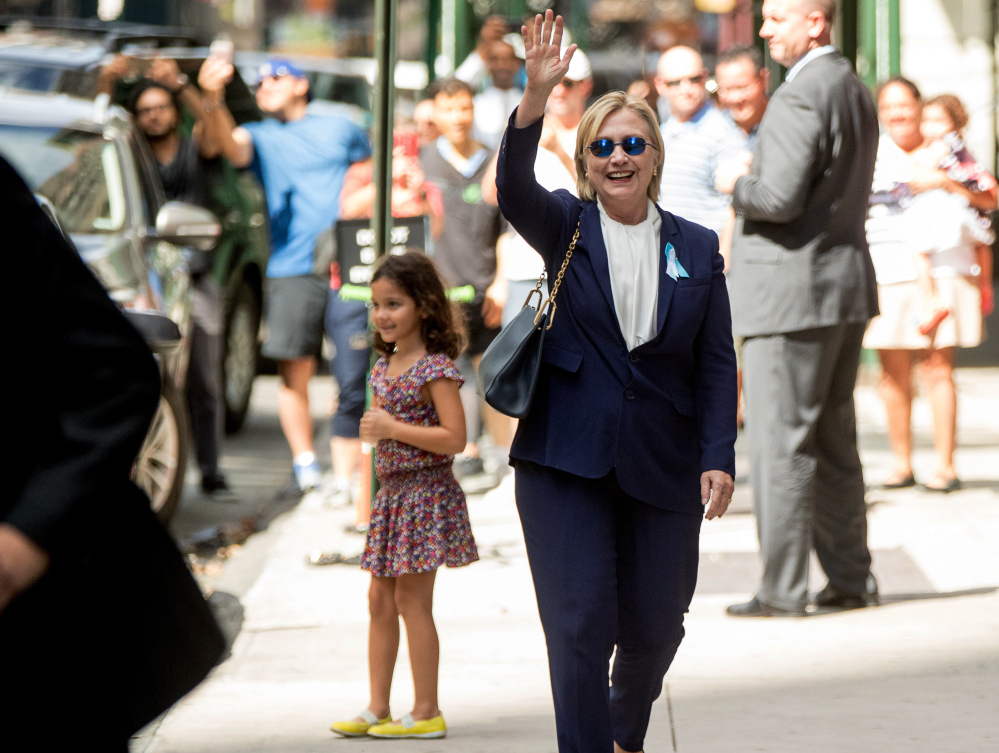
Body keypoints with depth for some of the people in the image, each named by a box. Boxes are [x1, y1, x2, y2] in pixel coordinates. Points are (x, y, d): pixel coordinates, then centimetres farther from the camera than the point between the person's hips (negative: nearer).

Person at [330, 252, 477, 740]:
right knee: (380, 600, 9)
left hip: (425, 493, -9)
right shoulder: (384, 365, 11)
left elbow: (454, 438, -21)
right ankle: (377, 709, 15)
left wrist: (393, 429, -22)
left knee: (412, 602, -5)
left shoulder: (434, 368, -15)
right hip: (391, 491, 9)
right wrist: (372, 428, 6)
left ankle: (427, 713, 3)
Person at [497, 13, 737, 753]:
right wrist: (536, 97, -35)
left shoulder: (697, 247, 6)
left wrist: (720, 457, -5)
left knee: (654, 628, 12)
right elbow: (515, 190, -19)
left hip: (662, 468, 2)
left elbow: (717, 361, 5)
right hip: (568, 461, -2)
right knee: (580, 627, -9)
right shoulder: (566, 229, 2)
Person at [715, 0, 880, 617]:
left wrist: (738, 185, -6)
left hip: (793, 293, -9)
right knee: (834, 442, 15)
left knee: (782, 444, -4)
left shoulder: (799, 97, -17)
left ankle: (783, 590, -2)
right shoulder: (856, 91, 14)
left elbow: (781, 198, -25)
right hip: (847, 286, 9)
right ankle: (851, 577, 20)